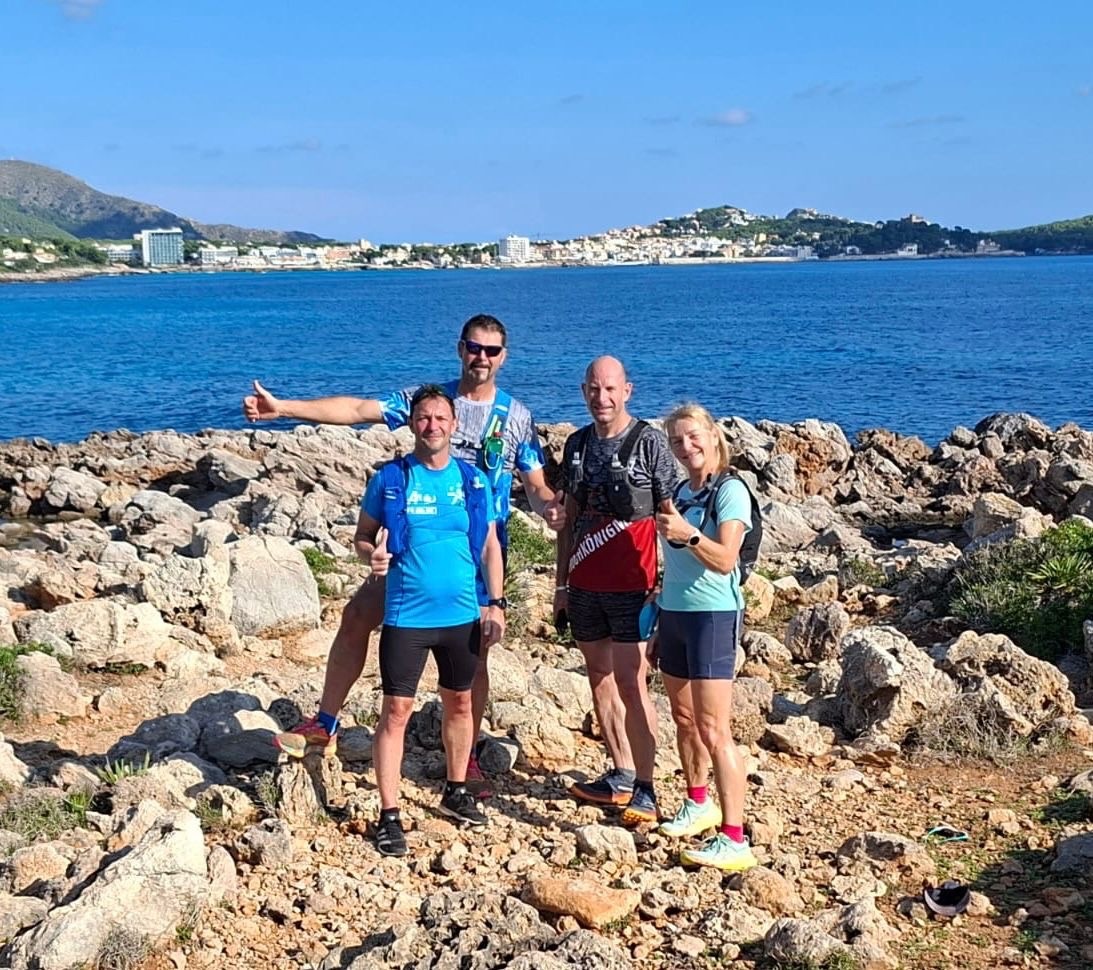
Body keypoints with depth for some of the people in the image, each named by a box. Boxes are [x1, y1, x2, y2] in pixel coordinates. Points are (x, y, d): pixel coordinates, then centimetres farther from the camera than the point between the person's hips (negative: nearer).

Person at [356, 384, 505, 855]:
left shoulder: (473, 480, 2)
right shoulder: (390, 478, -4)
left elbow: (490, 546, 7)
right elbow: (362, 536, 2)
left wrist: (496, 603, 1)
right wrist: (373, 555, -21)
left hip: (462, 615, 3)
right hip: (406, 616, -3)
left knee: (459, 702, 16)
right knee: (396, 710, -3)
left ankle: (456, 791, 35)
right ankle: (389, 815, 3)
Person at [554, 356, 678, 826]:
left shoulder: (649, 442, -6)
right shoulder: (577, 444, 10)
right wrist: (562, 584, 15)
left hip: (631, 585, -6)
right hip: (585, 585, 6)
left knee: (630, 685, -8)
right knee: (600, 680, 11)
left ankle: (644, 788, -2)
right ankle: (620, 777, 22)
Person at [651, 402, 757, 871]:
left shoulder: (731, 491, -10)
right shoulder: (680, 492, 12)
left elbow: (725, 559, -22)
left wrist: (687, 534, -39)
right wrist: (659, 624, 21)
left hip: (712, 615, -8)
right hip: (673, 612, 8)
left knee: (713, 729, -11)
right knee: (683, 718, 16)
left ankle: (734, 840, -10)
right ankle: (698, 804, 35)